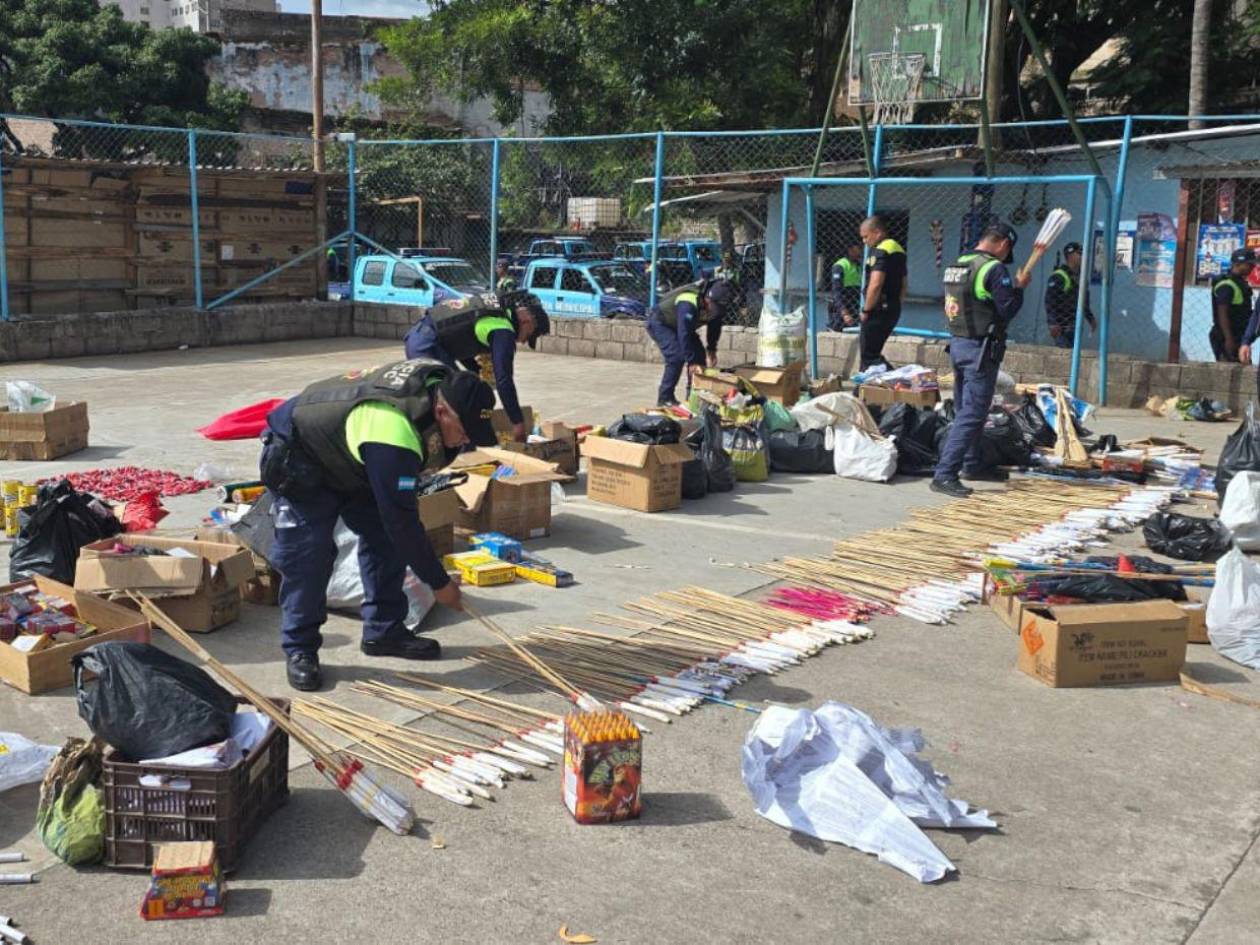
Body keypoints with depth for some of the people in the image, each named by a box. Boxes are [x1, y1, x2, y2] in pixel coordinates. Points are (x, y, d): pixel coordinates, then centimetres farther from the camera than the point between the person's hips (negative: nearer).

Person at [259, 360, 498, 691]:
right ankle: (299, 649, 2)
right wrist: (440, 583, -26)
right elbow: (402, 520, -35)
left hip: (350, 458, 9)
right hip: (298, 459, -9)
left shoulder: (443, 383, -19)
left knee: (384, 537, 1)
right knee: (306, 555, -14)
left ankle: (384, 631, 12)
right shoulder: (393, 434, -43)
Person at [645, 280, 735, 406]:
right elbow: (684, 334, -42)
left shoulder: (715, 305, -16)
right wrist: (691, 362, -41)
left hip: (680, 325, 9)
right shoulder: (688, 305, -41)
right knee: (676, 358, -23)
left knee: (699, 354, 1)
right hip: (659, 323, -9)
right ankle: (664, 399, -14)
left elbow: (715, 324, 3)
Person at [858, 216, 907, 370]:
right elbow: (903, 286, 23)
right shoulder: (898, 249, 17)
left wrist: (866, 310, -15)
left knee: (869, 355, -4)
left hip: (879, 310, -10)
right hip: (893, 309, 10)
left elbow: (875, 284, -24)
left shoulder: (880, 251, -15)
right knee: (873, 352, 17)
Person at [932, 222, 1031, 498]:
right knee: (972, 415, -8)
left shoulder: (956, 265, 11)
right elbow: (1008, 309, -14)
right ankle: (944, 475, -13)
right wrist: (1019, 287, 4)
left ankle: (972, 465, 33)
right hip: (981, 348, -9)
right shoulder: (994, 268, -15)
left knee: (966, 410, 19)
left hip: (958, 343, 9)